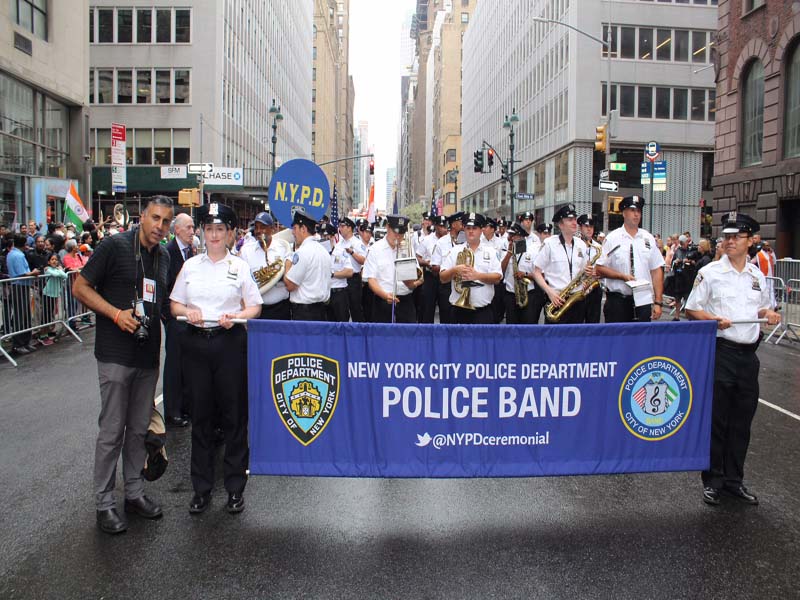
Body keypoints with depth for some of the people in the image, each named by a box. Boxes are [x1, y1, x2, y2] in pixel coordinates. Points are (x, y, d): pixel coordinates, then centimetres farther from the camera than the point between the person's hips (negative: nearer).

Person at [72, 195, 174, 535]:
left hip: (149, 355, 6)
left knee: (139, 429, 14)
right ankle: (104, 503, 13)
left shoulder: (163, 256, 11)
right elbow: (80, 287, -8)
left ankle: (134, 493, 27)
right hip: (116, 354, -6)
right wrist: (116, 314, -19)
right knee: (112, 431, 1)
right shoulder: (115, 246, -8)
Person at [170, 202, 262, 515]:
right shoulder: (190, 265, 9)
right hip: (196, 342, 2)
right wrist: (188, 311, -9)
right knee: (200, 414, 7)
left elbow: (255, 307, 5)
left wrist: (236, 316, -14)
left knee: (234, 413, 1)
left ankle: (235, 488, 14)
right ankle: (201, 488, 19)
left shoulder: (240, 266, 4)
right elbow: (174, 304, 12)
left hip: (230, 341, -2)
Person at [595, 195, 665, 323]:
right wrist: (623, 276, -14)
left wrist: (658, 302, 2)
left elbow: (657, 271, 8)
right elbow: (599, 269, -1)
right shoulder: (612, 238, 1)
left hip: (643, 300, 3)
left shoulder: (648, 238, 9)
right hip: (617, 301, -2)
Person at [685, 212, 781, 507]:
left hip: (748, 353, 5)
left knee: (742, 420, 12)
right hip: (720, 352, -5)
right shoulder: (709, 272, -3)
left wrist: (770, 314, 1)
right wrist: (713, 319, -20)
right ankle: (712, 480, 14)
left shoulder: (757, 276, 11)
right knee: (716, 419, 1)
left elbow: (763, 308, 23)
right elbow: (691, 309, -2)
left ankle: (734, 479, 25)